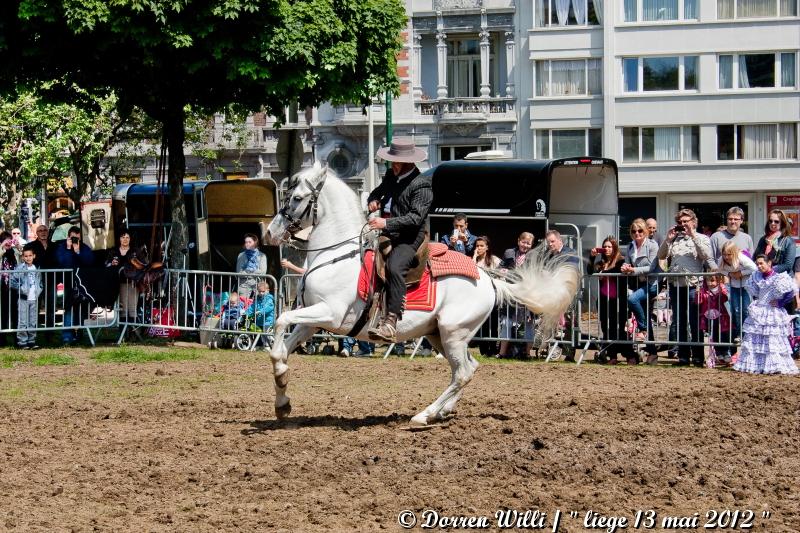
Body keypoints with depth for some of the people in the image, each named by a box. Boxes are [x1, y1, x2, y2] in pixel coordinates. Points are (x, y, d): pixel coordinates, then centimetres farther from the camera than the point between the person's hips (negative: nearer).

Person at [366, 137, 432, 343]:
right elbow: (380, 192, 32)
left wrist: (387, 223, -28)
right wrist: (374, 201, 7)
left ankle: (390, 323, -43)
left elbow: (416, 217, -21)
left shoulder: (421, 184, -13)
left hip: (412, 237, -10)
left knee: (394, 267, -33)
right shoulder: (392, 176, 12)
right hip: (392, 234, 10)